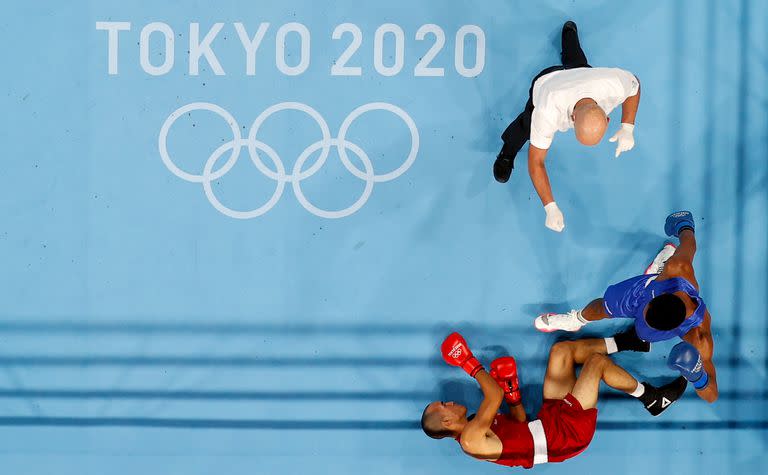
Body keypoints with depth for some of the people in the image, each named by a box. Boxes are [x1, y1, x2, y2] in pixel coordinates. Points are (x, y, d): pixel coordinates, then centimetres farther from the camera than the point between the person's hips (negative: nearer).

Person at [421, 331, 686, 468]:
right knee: (596, 361, -11)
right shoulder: (471, 439, -24)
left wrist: (512, 393, 0)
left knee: (561, 349, 9)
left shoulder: (475, 426, 5)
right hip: (568, 431, -9)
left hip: (551, 417, 9)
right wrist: (468, 363, -17)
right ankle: (651, 399, 10)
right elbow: (495, 395, -28)